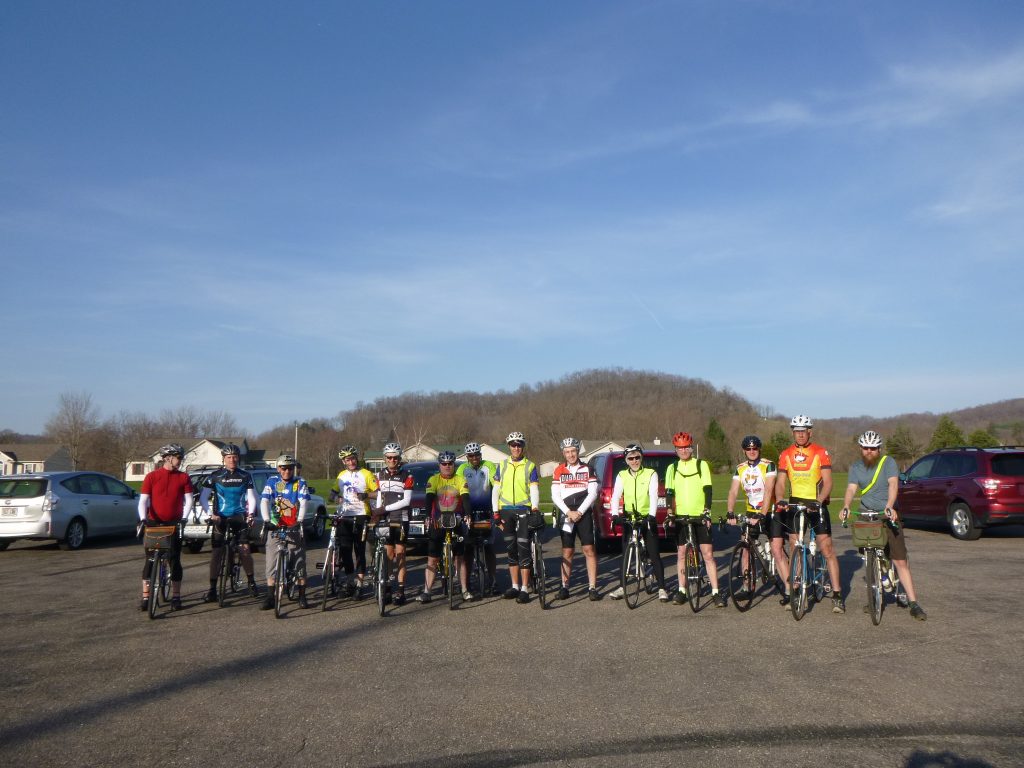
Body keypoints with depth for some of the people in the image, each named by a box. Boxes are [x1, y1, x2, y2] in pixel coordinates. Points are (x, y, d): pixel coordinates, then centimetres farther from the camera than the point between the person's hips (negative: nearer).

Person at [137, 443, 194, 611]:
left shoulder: (183, 477, 3)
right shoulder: (151, 477, 0)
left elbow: (188, 500, -1)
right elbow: (143, 500, -4)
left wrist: (183, 518, -15)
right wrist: (143, 518, -19)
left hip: (174, 524, 1)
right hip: (154, 524, -1)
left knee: (175, 560, 2)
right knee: (150, 560, 1)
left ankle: (176, 597, 9)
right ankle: (145, 597, 6)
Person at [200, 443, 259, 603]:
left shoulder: (245, 476, 5)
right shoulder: (215, 476, 0)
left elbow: (251, 498, 8)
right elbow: (203, 498, 0)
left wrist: (250, 513, -7)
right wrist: (211, 514, -13)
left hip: (239, 517, 1)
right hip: (220, 518, 0)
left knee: (244, 549, -9)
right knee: (217, 552, -3)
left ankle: (251, 583, 10)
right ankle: (212, 589, 3)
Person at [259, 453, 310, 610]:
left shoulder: (300, 483, -1)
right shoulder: (272, 481, 1)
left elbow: (303, 503, -12)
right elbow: (264, 502, -8)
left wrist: (299, 521, -28)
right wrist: (267, 520, -24)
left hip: (294, 527, -1)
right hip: (275, 527, 1)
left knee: (300, 562, 0)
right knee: (272, 563, 0)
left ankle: (302, 597, 8)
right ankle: (270, 597, 7)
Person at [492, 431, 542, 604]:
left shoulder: (530, 466, 5)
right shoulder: (502, 466, 12)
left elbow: (534, 490, -3)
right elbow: (495, 490, 10)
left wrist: (535, 510, -17)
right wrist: (496, 513, 2)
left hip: (524, 511, -3)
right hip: (506, 511, 3)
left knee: (524, 549, -7)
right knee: (511, 549, 9)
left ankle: (525, 589, -4)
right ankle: (515, 586, 17)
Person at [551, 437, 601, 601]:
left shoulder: (587, 469, 5)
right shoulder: (559, 471, 7)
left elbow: (593, 493, -1)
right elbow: (555, 496, 2)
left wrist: (579, 512, -10)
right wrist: (569, 512, -9)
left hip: (584, 514, -1)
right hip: (566, 515, 1)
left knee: (589, 550, -6)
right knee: (567, 552, 3)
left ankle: (592, 587, -4)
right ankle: (564, 587, 11)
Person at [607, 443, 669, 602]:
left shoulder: (651, 474, -4)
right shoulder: (622, 476, 2)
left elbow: (653, 497, -14)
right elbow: (615, 497, -8)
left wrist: (651, 516, -28)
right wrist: (615, 515, -24)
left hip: (647, 519, -2)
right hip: (628, 519, 2)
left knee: (654, 554, -2)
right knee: (625, 554, 5)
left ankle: (662, 588, 4)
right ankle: (622, 587, 15)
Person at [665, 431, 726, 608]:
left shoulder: (702, 465, 2)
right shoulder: (672, 468, 8)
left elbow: (707, 489, -5)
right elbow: (669, 492, 2)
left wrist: (707, 513, -14)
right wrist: (670, 514, -8)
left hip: (700, 516, -2)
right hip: (681, 516, 2)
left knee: (708, 554, -5)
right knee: (682, 554, 7)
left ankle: (716, 593, -1)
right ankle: (681, 591, 16)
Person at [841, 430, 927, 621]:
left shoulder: (888, 462, -4)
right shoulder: (856, 467, 6)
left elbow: (893, 485, -19)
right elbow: (851, 488, -6)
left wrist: (889, 507, -37)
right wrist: (846, 507, -26)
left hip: (887, 515, -3)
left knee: (900, 561, -6)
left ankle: (914, 604, -4)